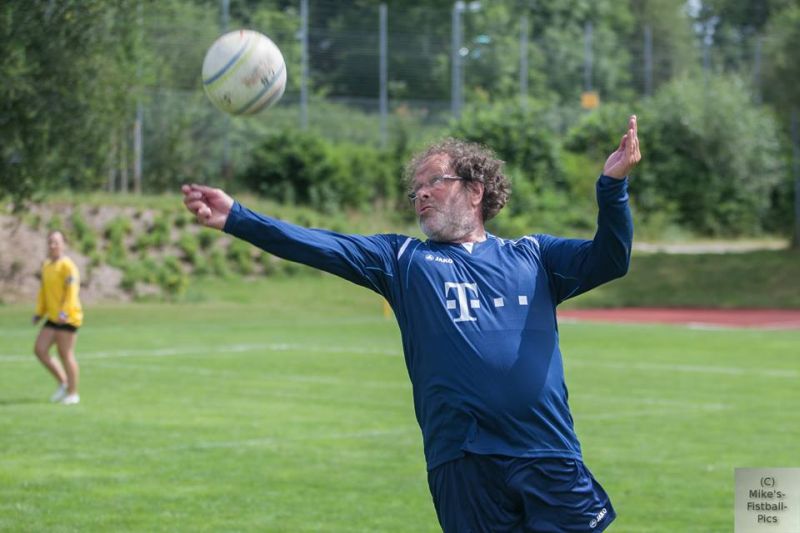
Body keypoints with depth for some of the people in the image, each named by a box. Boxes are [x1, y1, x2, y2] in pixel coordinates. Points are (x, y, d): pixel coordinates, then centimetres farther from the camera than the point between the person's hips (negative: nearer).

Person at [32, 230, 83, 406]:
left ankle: (73, 393, 6)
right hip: (52, 318, 8)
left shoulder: (67, 266, -10)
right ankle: (63, 383, 16)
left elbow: (72, 291, -19)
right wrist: (39, 313, 18)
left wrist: (64, 312, -28)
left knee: (65, 354, -5)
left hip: (68, 318, -8)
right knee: (39, 350, 2)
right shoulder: (46, 265, 16)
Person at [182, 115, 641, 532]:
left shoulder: (532, 257, 15)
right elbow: (323, 247, 5)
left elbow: (610, 260, 5)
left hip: (549, 458, 0)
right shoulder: (404, 259, 15)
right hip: (462, 460, 0)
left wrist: (613, 184, -11)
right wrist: (236, 218, -6)